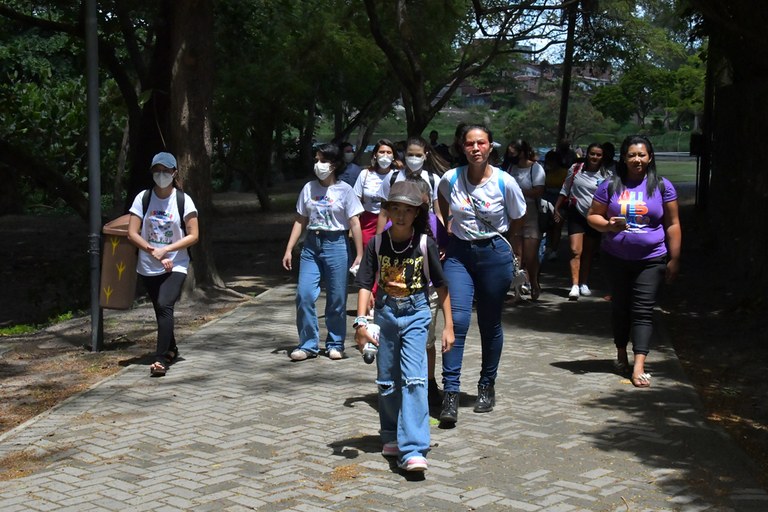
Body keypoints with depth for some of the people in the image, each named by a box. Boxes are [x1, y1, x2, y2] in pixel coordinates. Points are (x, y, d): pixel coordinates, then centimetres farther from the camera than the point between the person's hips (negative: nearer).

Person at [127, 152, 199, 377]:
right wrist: (154, 252, -15)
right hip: (148, 267, 3)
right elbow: (132, 234, -4)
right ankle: (171, 349, 37)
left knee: (165, 306, -20)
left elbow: (193, 236, -7)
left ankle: (160, 359, -21)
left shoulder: (183, 200, -6)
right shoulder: (143, 198, -3)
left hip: (176, 266, -3)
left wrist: (165, 250, -16)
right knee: (160, 310, 14)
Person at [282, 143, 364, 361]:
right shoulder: (309, 188, 8)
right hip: (311, 245, 3)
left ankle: (335, 344, 18)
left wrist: (359, 255, -7)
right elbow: (300, 221, 12)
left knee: (336, 298, 3)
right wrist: (289, 250, 6)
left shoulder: (344, 190, -2)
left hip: (336, 245, -3)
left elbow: (354, 223, -3)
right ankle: (308, 344, 6)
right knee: (304, 294, -6)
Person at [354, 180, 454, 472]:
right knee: (387, 380, 12)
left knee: (414, 378, -14)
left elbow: (441, 286, 1)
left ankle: (412, 450, -16)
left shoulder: (425, 244, -6)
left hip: (415, 314, -2)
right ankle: (392, 437, 32)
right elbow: (366, 284, -4)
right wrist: (361, 322, -15)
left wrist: (448, 326, 1)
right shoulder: (377, 244, -3)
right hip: (386, 313, 2)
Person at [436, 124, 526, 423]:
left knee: (490, 324, 10)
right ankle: (450, 393, -12)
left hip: (494, 253, 0)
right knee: (457, 320, -12)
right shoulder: (450, 179, -5)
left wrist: (491, 232, 8)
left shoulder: (504, 182, -9)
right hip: (458, 253, 1)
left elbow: (518, 219, 8)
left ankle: (487, 386, 27)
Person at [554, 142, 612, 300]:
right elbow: (565, 190, 10)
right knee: (575, 251, -13)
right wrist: (557, 208, 7)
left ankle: (584, 284, 25)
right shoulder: (575, 169, 1)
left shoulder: (606, 175, 0)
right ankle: (575, 286, -19)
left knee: (588, 253, 12)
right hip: (577, 215, -1)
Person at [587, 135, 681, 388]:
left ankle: (639, 365, -13)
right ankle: (621, 354, 32)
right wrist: (608, 225, -17)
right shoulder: (611, 185, 0)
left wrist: (674, 259, 0)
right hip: (617, 259, 2)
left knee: (643, 311, -7)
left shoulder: (662, 186, -1)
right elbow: (592, 215, 5)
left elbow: (672, 225, 2)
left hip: (651, 260, -2)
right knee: (620, 307, 14)